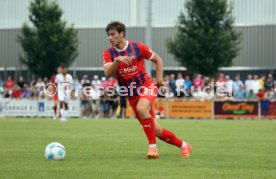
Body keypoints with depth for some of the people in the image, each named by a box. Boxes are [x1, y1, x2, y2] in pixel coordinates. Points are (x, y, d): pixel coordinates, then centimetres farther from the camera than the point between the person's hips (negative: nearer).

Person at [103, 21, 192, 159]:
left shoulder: (137, 47, -7)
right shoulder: (109, 53, -3)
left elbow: (158, 59, 7)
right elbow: (107, 73, -18)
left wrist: (159, 78, -3)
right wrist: (117, 60, -33)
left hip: (146, 86, -4)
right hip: (131, 95, 4)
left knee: (141, 108, -37)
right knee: (156, 130, 4)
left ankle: (153, 147, -29)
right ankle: (183, 145, 26)